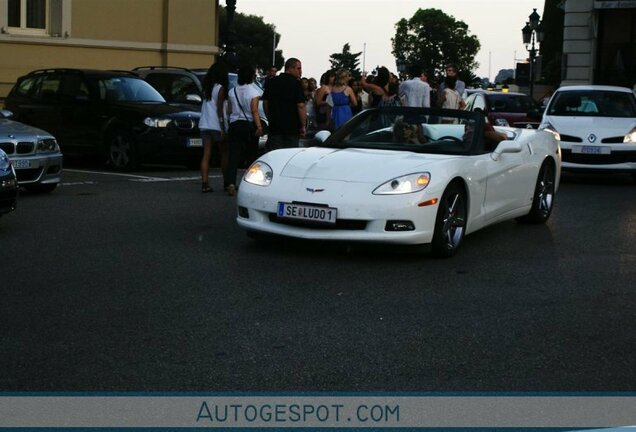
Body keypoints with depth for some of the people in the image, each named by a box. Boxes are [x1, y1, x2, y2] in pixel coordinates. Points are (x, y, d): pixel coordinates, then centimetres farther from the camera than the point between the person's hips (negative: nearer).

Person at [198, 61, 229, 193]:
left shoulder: (206, 87, 11)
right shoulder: (220, 88, -8)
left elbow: (204, 106, 13)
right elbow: (219, 109, -13)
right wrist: (223, 128, -14)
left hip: (204, 125, 6)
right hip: (216, 126, -5)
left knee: (206, 155, 0)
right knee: (224, 154, 9)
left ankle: (205, 183, -10)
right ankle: (226, 182, 15)